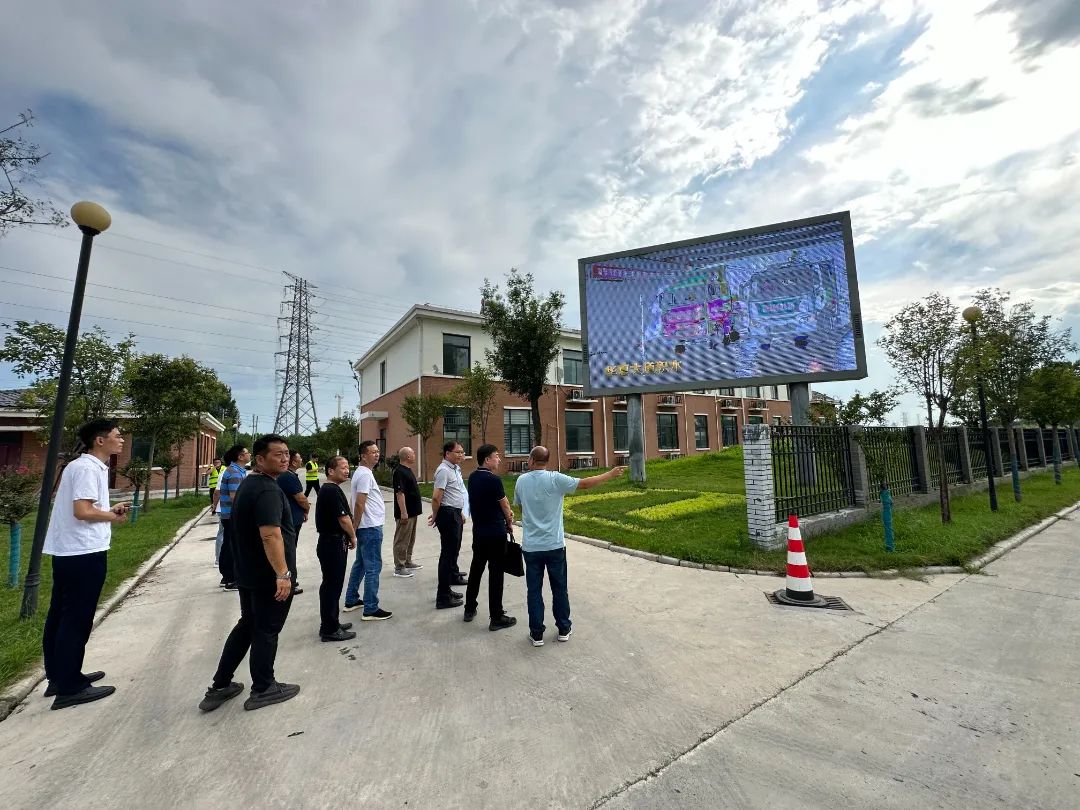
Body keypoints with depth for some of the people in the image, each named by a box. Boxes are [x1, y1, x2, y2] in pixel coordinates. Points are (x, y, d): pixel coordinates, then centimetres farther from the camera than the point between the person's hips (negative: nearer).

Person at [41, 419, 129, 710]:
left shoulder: (83, 466, 14)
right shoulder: (87, 468, -17)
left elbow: (82, 508, 16)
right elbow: (82, 511, -23)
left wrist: (110, 511, 6)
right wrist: (113, 516, -8)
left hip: (68, 552, 10)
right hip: (84, 553, -10)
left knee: (61, 616, 17)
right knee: (76, 620, -1)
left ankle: (59, 677, 29)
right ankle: (69, 688, 9)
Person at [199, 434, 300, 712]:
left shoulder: (249, 483, 11)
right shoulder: (268, 489, -23)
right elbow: (270, 535, -31)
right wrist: (283, 574, -28)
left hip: (248, 572, 10)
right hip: (269, 575, -10)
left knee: (247, 625, 22)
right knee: (266, 631, 6)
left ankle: (220, 687, 31)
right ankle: (263, 690, 21)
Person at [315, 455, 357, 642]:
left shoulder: (328, 490, 12)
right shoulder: (333, 491, -20)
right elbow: (344, 518, -20)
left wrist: (347, 537, 10)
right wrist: (353, 537, -5)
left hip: (331, 542, 10)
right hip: (333, 544, -10)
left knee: (332, 584, 18)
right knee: (332, 585, -1)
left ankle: (331, 622, 30)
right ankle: (329, 630, 9)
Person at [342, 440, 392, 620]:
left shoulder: (363, 472, 13)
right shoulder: (365, 474, -19)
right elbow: (359, 504, -23)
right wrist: (354, 527, -16)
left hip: (366, 526, 11)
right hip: (371, 527, -11)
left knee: (360, 563, 19)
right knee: (373, 567, -4)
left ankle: (351, 600, 30)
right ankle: (371, 610, 3)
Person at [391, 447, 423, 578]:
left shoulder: (408, 470, 13)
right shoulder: (399, 472, -19)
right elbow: (399, 493, -23)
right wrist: (403, 512, -25)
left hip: (412, 511, 10)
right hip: (405, 513, -10)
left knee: (410, 539, 18)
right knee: (402, 540, -2)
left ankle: (407, 562, 29)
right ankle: (399, 567, 6)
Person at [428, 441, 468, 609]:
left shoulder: (455, 468, 13)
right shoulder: (444, 470, -18)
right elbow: (436, 497, -22)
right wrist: (435, 516, -9)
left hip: (455, 513, 10)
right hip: (448, 514, -10)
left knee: (454, 548, 25)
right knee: (447, 552, -6)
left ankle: (453, 575, 46)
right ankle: (443, 597, 0)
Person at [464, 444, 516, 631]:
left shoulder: (473, 477, 3)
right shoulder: (494, 479, -19)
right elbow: (505, 504, -8)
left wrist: (506, 512, 4)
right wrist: (509, 522, 9)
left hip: (478, 530, 8)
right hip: (495, 533, -7)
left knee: (476, 568, 18)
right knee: (495, 573, 1)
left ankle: (470, 609, 30)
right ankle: (496, 618, 9)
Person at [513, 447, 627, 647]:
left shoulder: (521, 480, -3)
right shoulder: (555, 479, -13)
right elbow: (585, 484, -9)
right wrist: (610, 475, 2)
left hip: (531, 547, 2)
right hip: (554, 546, -1)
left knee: (534, 591, 11)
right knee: (559, 589, 14)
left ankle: (537, 634, 17)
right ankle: (563, 630, 26)